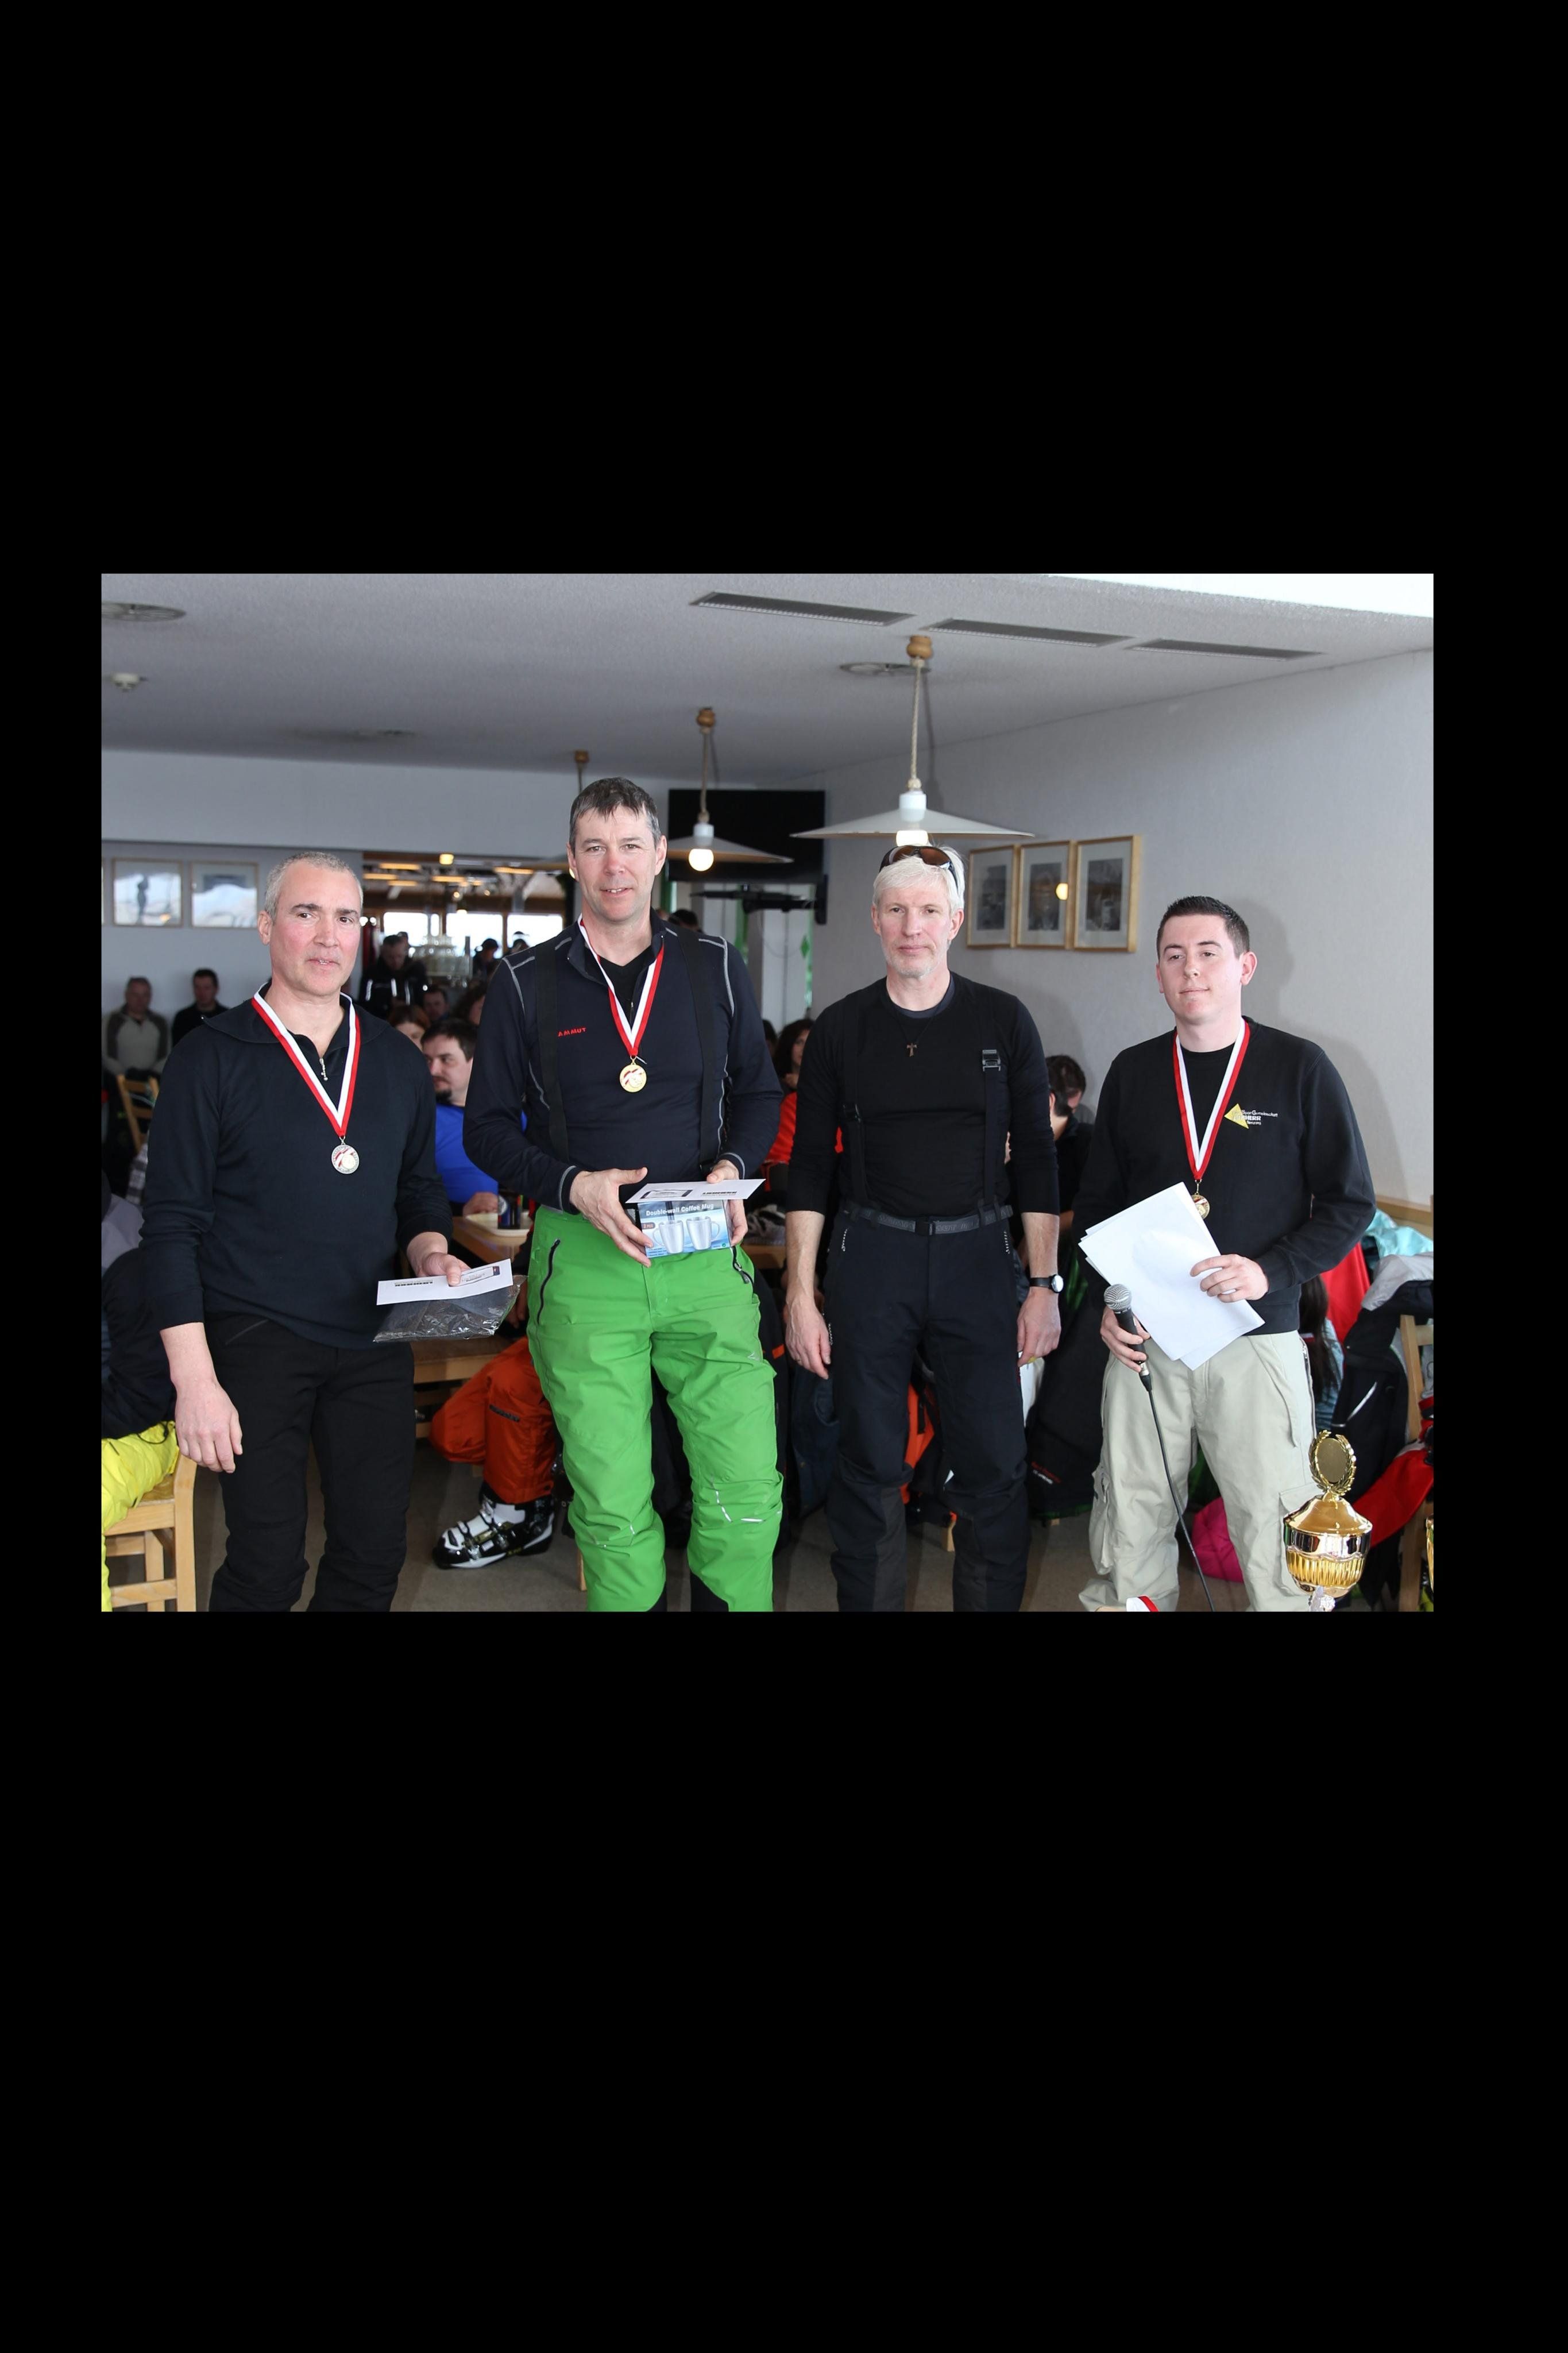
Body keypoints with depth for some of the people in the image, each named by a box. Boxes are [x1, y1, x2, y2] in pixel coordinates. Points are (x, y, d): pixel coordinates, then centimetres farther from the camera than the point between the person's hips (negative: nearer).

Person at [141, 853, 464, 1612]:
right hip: (256, 1343, -4)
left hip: (374, 1338, 4)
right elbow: (172, 1226, -7)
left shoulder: (396, 1061, 10)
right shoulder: (212, 1058, -5)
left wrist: (432, 1252, -3)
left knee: (375, 1554, 8)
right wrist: (193, 1378, -13)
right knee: (267, 1565, -1)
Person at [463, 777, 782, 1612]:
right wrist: (573, 1186, -10)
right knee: (612, 1508, 4)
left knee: (748, 1493, -2)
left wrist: (733, 1167, -2)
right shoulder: (526, 980, 5)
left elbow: (759, 1090, 18)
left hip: (704, 1256, 1)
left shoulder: (714, 967, 9)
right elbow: (487, 1126, 7)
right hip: (582, 1259, -1)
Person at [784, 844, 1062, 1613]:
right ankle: (868, 1601, 22)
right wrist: (800, 1294, -1)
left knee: (993, 1463, 2)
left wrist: (1043, 1284, 0)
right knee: (868, 1462, 7)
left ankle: (993, 1600, 20)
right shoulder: (842, 1028, 3)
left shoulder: (1004, 1022, 3)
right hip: (870, 1258, 0)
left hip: (976, 1257, 0)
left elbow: (1035, 1161, 5)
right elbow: (809, 1168, 4)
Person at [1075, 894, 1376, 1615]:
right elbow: (1097, 1200, 14)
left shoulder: (1299, 1068, -1)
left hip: (1256, 1338, -3)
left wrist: (1270, 1272, -16)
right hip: (1143, 1338, 3)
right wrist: (1104, 1304, 0)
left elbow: (1350, 1202, -1)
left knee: (1276, 1536, -1)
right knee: (1130, 1524, 9)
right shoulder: (1133, 1073, 8)